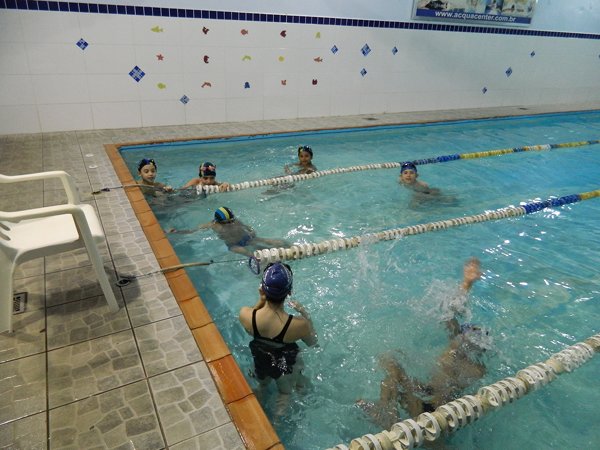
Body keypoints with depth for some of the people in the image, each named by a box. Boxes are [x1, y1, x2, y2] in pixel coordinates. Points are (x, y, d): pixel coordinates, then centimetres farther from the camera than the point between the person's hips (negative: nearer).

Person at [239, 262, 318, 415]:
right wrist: (305, 314, -9)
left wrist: (260, 302, -16)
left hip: (260, 362, 2)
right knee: (285, 393, 34)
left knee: (262, 385, 38)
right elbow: (312, 342, -13)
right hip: (286, 367, -1)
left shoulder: (244, 314, -34)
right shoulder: (299, 325, -39)